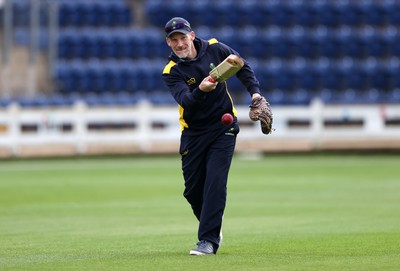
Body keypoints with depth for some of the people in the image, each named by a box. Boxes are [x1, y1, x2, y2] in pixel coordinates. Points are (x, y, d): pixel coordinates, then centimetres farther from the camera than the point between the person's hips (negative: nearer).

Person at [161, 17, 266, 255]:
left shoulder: (215, 48, -6)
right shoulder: (172, 71, -11)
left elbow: (242, 67, 10)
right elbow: (186, 100, -28)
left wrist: (255, 92, -3)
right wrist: (200, 90, -48)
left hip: (223, 128, -1)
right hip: (194, 133, 1)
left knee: (215, 182, -14)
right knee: (193, 189, 4)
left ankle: (209, 240, -15)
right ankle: (213, 229, 29)